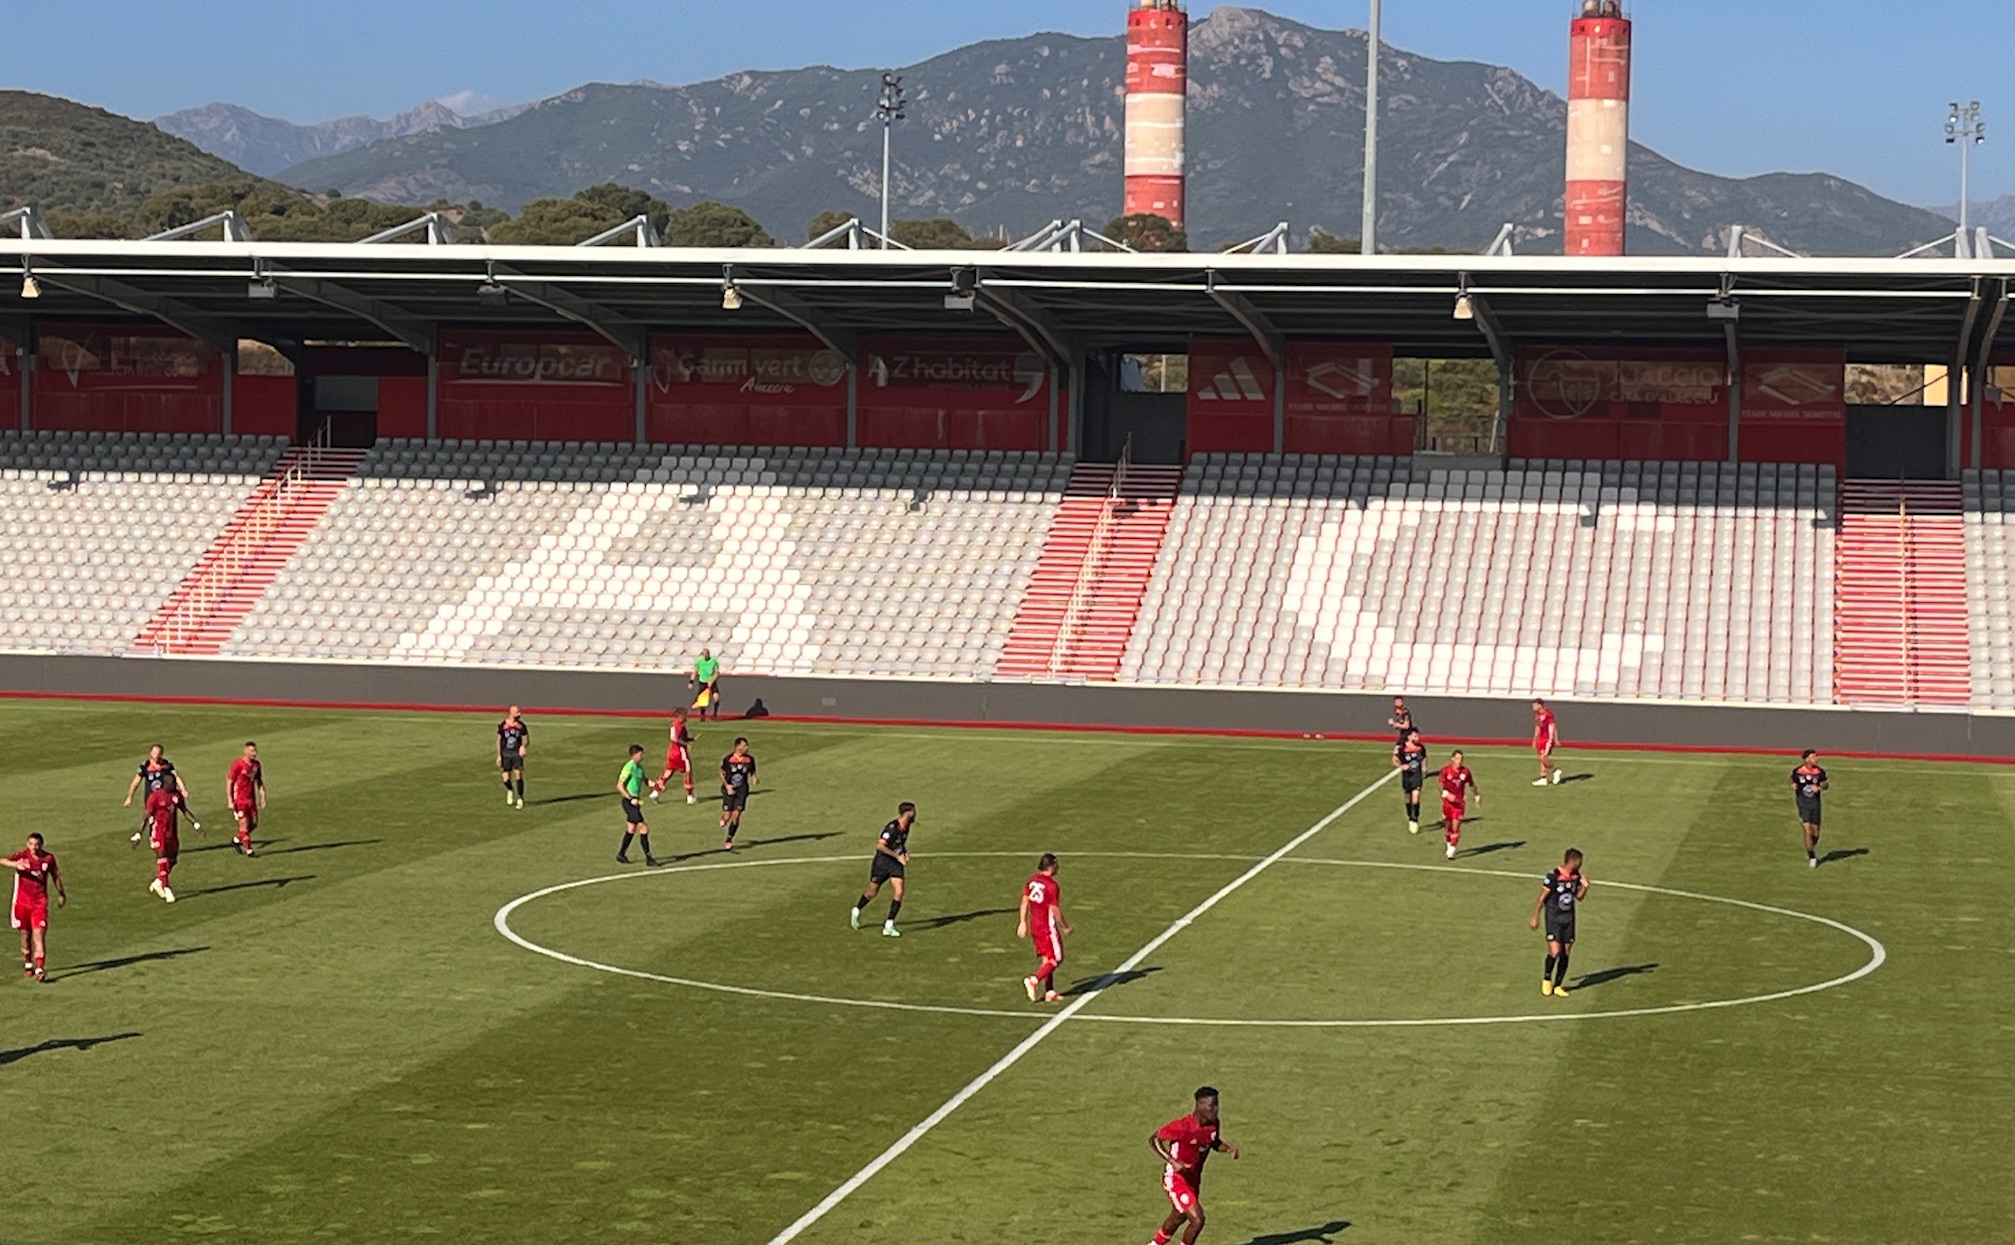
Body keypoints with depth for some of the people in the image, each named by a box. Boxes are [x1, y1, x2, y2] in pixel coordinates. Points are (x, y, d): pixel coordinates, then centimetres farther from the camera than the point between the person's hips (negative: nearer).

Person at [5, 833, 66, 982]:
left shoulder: (49, 858, -1)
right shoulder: (22, 857, -7)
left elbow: (56, 876, 15)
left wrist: (61, 894, 24)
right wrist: (16, 864, -44)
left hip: (40, 902, 0)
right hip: (23, 901, 0)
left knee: (39, 934, -11)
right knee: (25, 934, 11)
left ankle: (40, 969, -15)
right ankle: (28, 964, 31)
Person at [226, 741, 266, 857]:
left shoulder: (256, 765, 5)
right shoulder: (238, 765, -13)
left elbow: (259, 782, 14)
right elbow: (229, 782, -10)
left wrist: (263, 798, 7)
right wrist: (230, 801, -14)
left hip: (251, 799, 6)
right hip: (239, 799, -6)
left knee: (254, 823, 7)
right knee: (244, 824, -4)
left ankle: (237, 840, 29)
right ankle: (248, 850, 4)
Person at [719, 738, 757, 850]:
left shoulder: (750, 759, -2)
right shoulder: (728, 759, -8)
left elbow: (752, 772, 10)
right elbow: (722, 774, 2)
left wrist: (754, 779, -13)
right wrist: (727, 785, -12)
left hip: (742, 789, 2)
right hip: (729, 789, -2)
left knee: (736, 815, -8)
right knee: (727, 817, -6)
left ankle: (729, 841, 4)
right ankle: (723, 820, 34)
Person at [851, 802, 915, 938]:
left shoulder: (906, 828, 0)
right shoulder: (892, 828, -25)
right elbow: (880, 845, -30)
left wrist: (905, 853, 1)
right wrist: (897, 856, -28)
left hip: (896, 863, 6)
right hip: (882, 862, -6)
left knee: (899, 892, -12)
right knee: (872, 892, 12)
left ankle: (888, 926, -8)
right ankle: (857, 910, 43)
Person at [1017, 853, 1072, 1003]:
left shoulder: (1031, 882, 4)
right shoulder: (1052, 886, -18)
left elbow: (1024, 903, 7)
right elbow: (1054, 910, -17)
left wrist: (1023, 923, 14)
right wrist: (1066, 927, -6)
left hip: (1034, 926, 8)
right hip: (1048, 927, -8)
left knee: (1045, 959, 16)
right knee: (1055, 959, 2)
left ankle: (1049, 992, 19)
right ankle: (1033, 981, -13)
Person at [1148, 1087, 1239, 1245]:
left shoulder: (1213, 1124, -7)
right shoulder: (1184, 1126, -28)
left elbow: (1215, 1143, 14)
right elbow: (1153, 1139, -22)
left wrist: (1229, 1148, -9)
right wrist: (1172, 1162, -34)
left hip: (1193, 1178, 8)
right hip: (1175, 1179, -8)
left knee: (1178, 1218, 26)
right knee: (1197, 1220, -14)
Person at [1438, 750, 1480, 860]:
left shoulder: (1465, 771, -1)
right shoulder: (1445, 770, -6)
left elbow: (1472, 785, 15)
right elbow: (1440, 785, -9)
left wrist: (1477, 796, 23)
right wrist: (1446, 794, -25)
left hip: (1459, 802, 0)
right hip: (1447, 801, 0)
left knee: (1456, 827, -10)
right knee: (1447, 827, 10)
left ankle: (1452, 850, -5)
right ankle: (1449, 845, 35)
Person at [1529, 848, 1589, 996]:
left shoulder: (1576, 876, 2)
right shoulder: (1553, 876, -16)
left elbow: (1579, 897, 13)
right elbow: (1542, 897, -9)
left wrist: (1584, 887, -7)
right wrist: (1535, 917, -7)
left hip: (1569, 919, 6)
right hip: (1553, 919, -6)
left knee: (1565, 954, 4)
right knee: (1555, 951, -15)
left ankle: (1557, 985, 15)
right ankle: (1546, 979, 9)